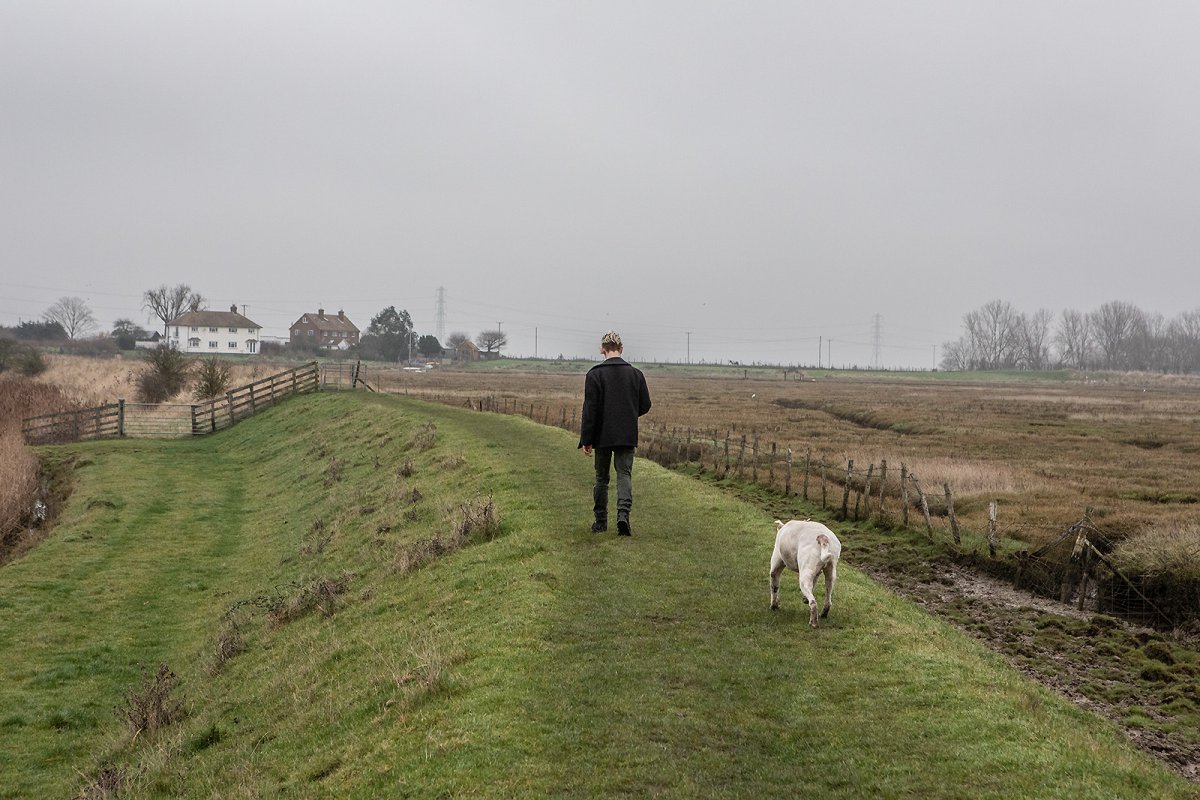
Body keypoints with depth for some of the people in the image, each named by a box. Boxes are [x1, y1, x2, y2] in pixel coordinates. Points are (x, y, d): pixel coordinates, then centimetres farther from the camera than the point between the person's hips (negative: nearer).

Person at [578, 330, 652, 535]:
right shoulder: (636, 374, 2)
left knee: (601, 478, 11)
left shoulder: (595, 374, -7)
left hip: (603, 436, -1)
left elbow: (590, 409, -10)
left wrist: (586, 440, -6)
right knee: (625, 474, 2)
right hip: (627, 436, 1)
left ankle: (600, 521, 18)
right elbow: (645, 405, 6)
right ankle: (623, 514, -20)